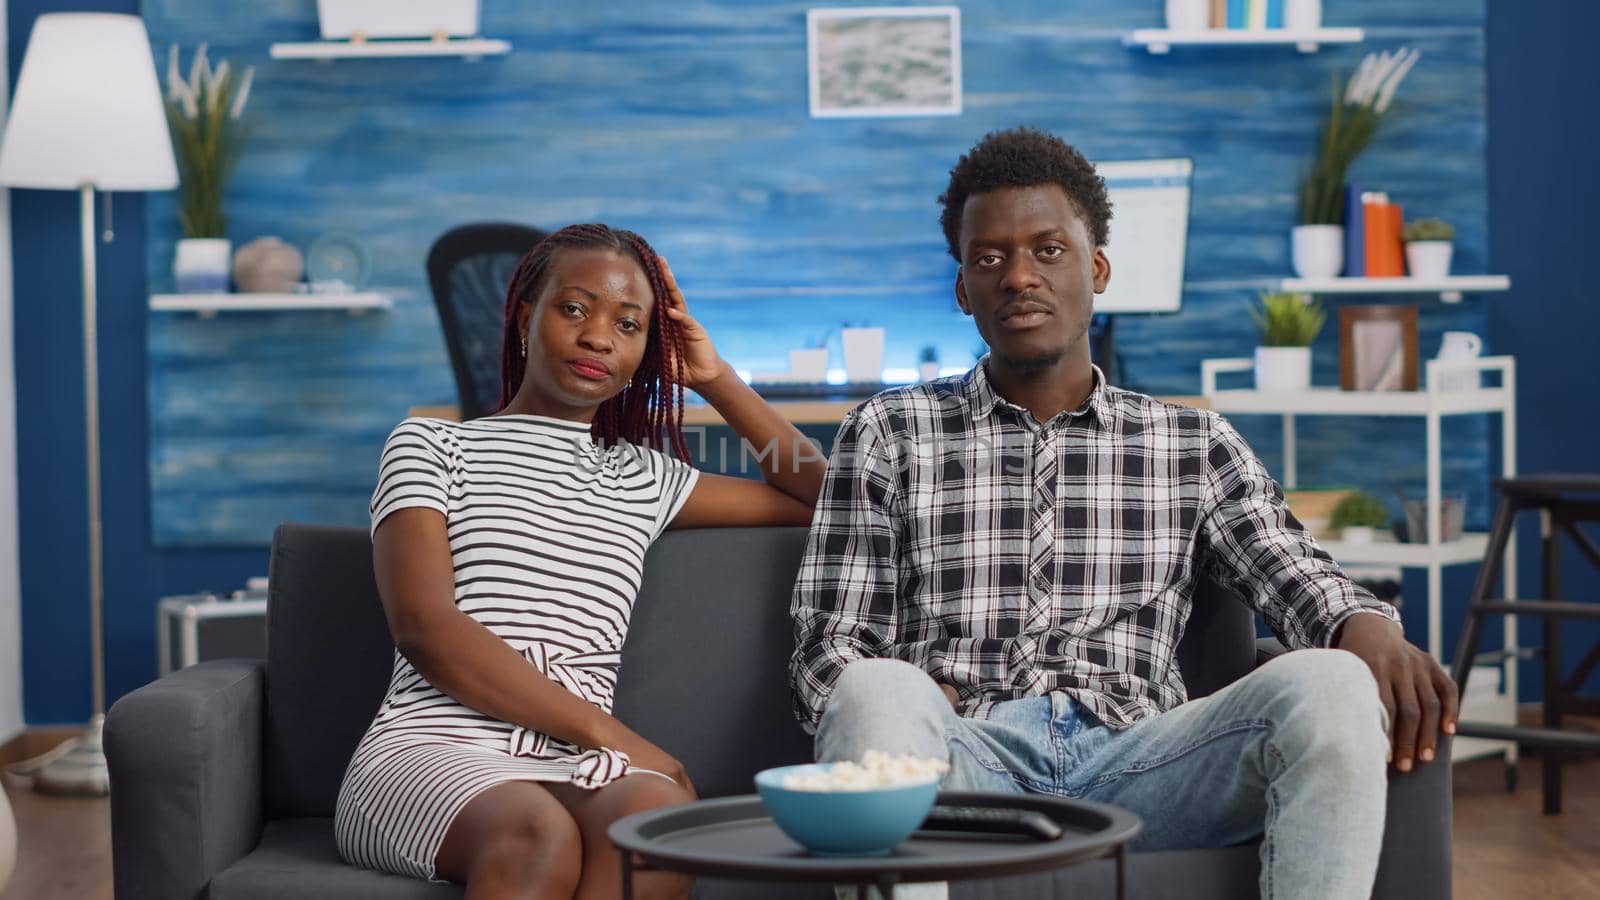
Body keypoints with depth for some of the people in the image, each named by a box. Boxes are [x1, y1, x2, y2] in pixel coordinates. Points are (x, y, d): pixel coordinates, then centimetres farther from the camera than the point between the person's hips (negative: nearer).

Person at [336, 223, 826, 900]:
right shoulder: (430, 447, 14)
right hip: (432, 752, -3)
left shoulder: (643, 479, 27)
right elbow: (425, 628, -2)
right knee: (539, 833, -40)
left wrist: (716, 380, 28)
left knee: (659, 810, -35)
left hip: (573, 770, 4)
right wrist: (608, 732, -9)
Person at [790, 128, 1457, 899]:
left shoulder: (1194, 445, 22)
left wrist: (1371, 634, -18)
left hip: (1133, 759, 2)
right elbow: (827, 653, 11)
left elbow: (1298, 580, 7)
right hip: (968, 758, -1)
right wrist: (918, 712, -12)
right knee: (876, 693, -36)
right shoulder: (889, 434, 17)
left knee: (1328, 686, -28)